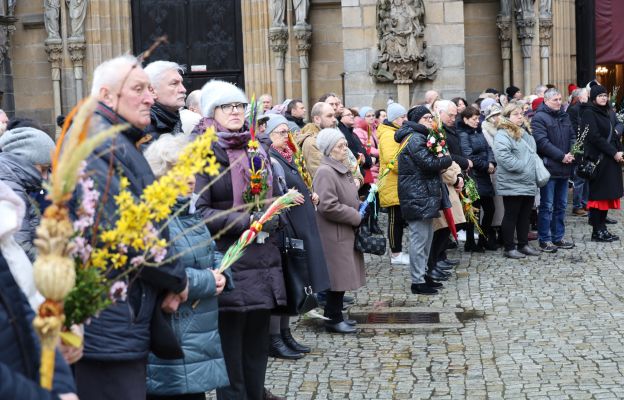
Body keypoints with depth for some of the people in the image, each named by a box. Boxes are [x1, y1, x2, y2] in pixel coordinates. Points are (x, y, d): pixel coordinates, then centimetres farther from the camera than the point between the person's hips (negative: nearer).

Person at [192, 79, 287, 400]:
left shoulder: (255, 150, 15)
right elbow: (198, 212, -14)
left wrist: (270, 219, 7)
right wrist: (247, 221, -18)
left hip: (262, 264, 7)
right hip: (229, 266, -7)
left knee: (257, 352, 13)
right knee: (231, 355, -1)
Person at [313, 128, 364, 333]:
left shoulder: (342, 170, 15)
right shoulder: (325, 172, -17)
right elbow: (328, 206, -24)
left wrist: (359, 210, 9)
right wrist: (356, 217, -15)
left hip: (346, 232, 10)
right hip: (334, 234, -10)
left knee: (343, 276, 13)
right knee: (338, 276, -5)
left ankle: (336, 315, 23)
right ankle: (333, 320, 4)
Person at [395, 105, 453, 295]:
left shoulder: (421, 137, 21)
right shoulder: (415, 138, -13)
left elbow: (432, 162, 20)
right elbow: (428, 163, -21)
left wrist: (440, 161, -1)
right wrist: (447, 159, -5)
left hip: (425, 195, 11)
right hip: (417, 196, -11)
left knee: (427, 236, 16)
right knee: (420, 237, -8)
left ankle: (423, 274, 24)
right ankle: (417, 282, -4)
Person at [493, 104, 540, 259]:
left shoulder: (525, 134, 18)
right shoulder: (502, 135, -12)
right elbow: (503, 156, -25)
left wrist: (534, 172, 16)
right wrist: (522, 168, -21)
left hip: (528, 184, 9)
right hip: (512, 184, -9)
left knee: (525, 215, 13)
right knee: (511, 215, -1)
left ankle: (523, 244, 23)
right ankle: (509, 248, 6)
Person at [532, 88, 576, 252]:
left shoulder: (564, 117, 15)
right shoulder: (539, 118, -9)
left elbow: (572, 137, 16)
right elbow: (542, 142, -18)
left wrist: (572, 153, -3)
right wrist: (561, 156, -19)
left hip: (564, 168, 8)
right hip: (549, 168, -8)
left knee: (561, 205, 14)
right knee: (547, 206, -3)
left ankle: (558, 237, 23)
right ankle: (544, 240, 3)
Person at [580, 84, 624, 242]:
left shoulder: (609, 112, 16)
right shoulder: (589, 113, -9)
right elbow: (595, 137, -16)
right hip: (599, 159, -8)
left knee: (608, 194, 8)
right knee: (598, 194, -3)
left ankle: (602, 227, 14)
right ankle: (597, 231, 1)